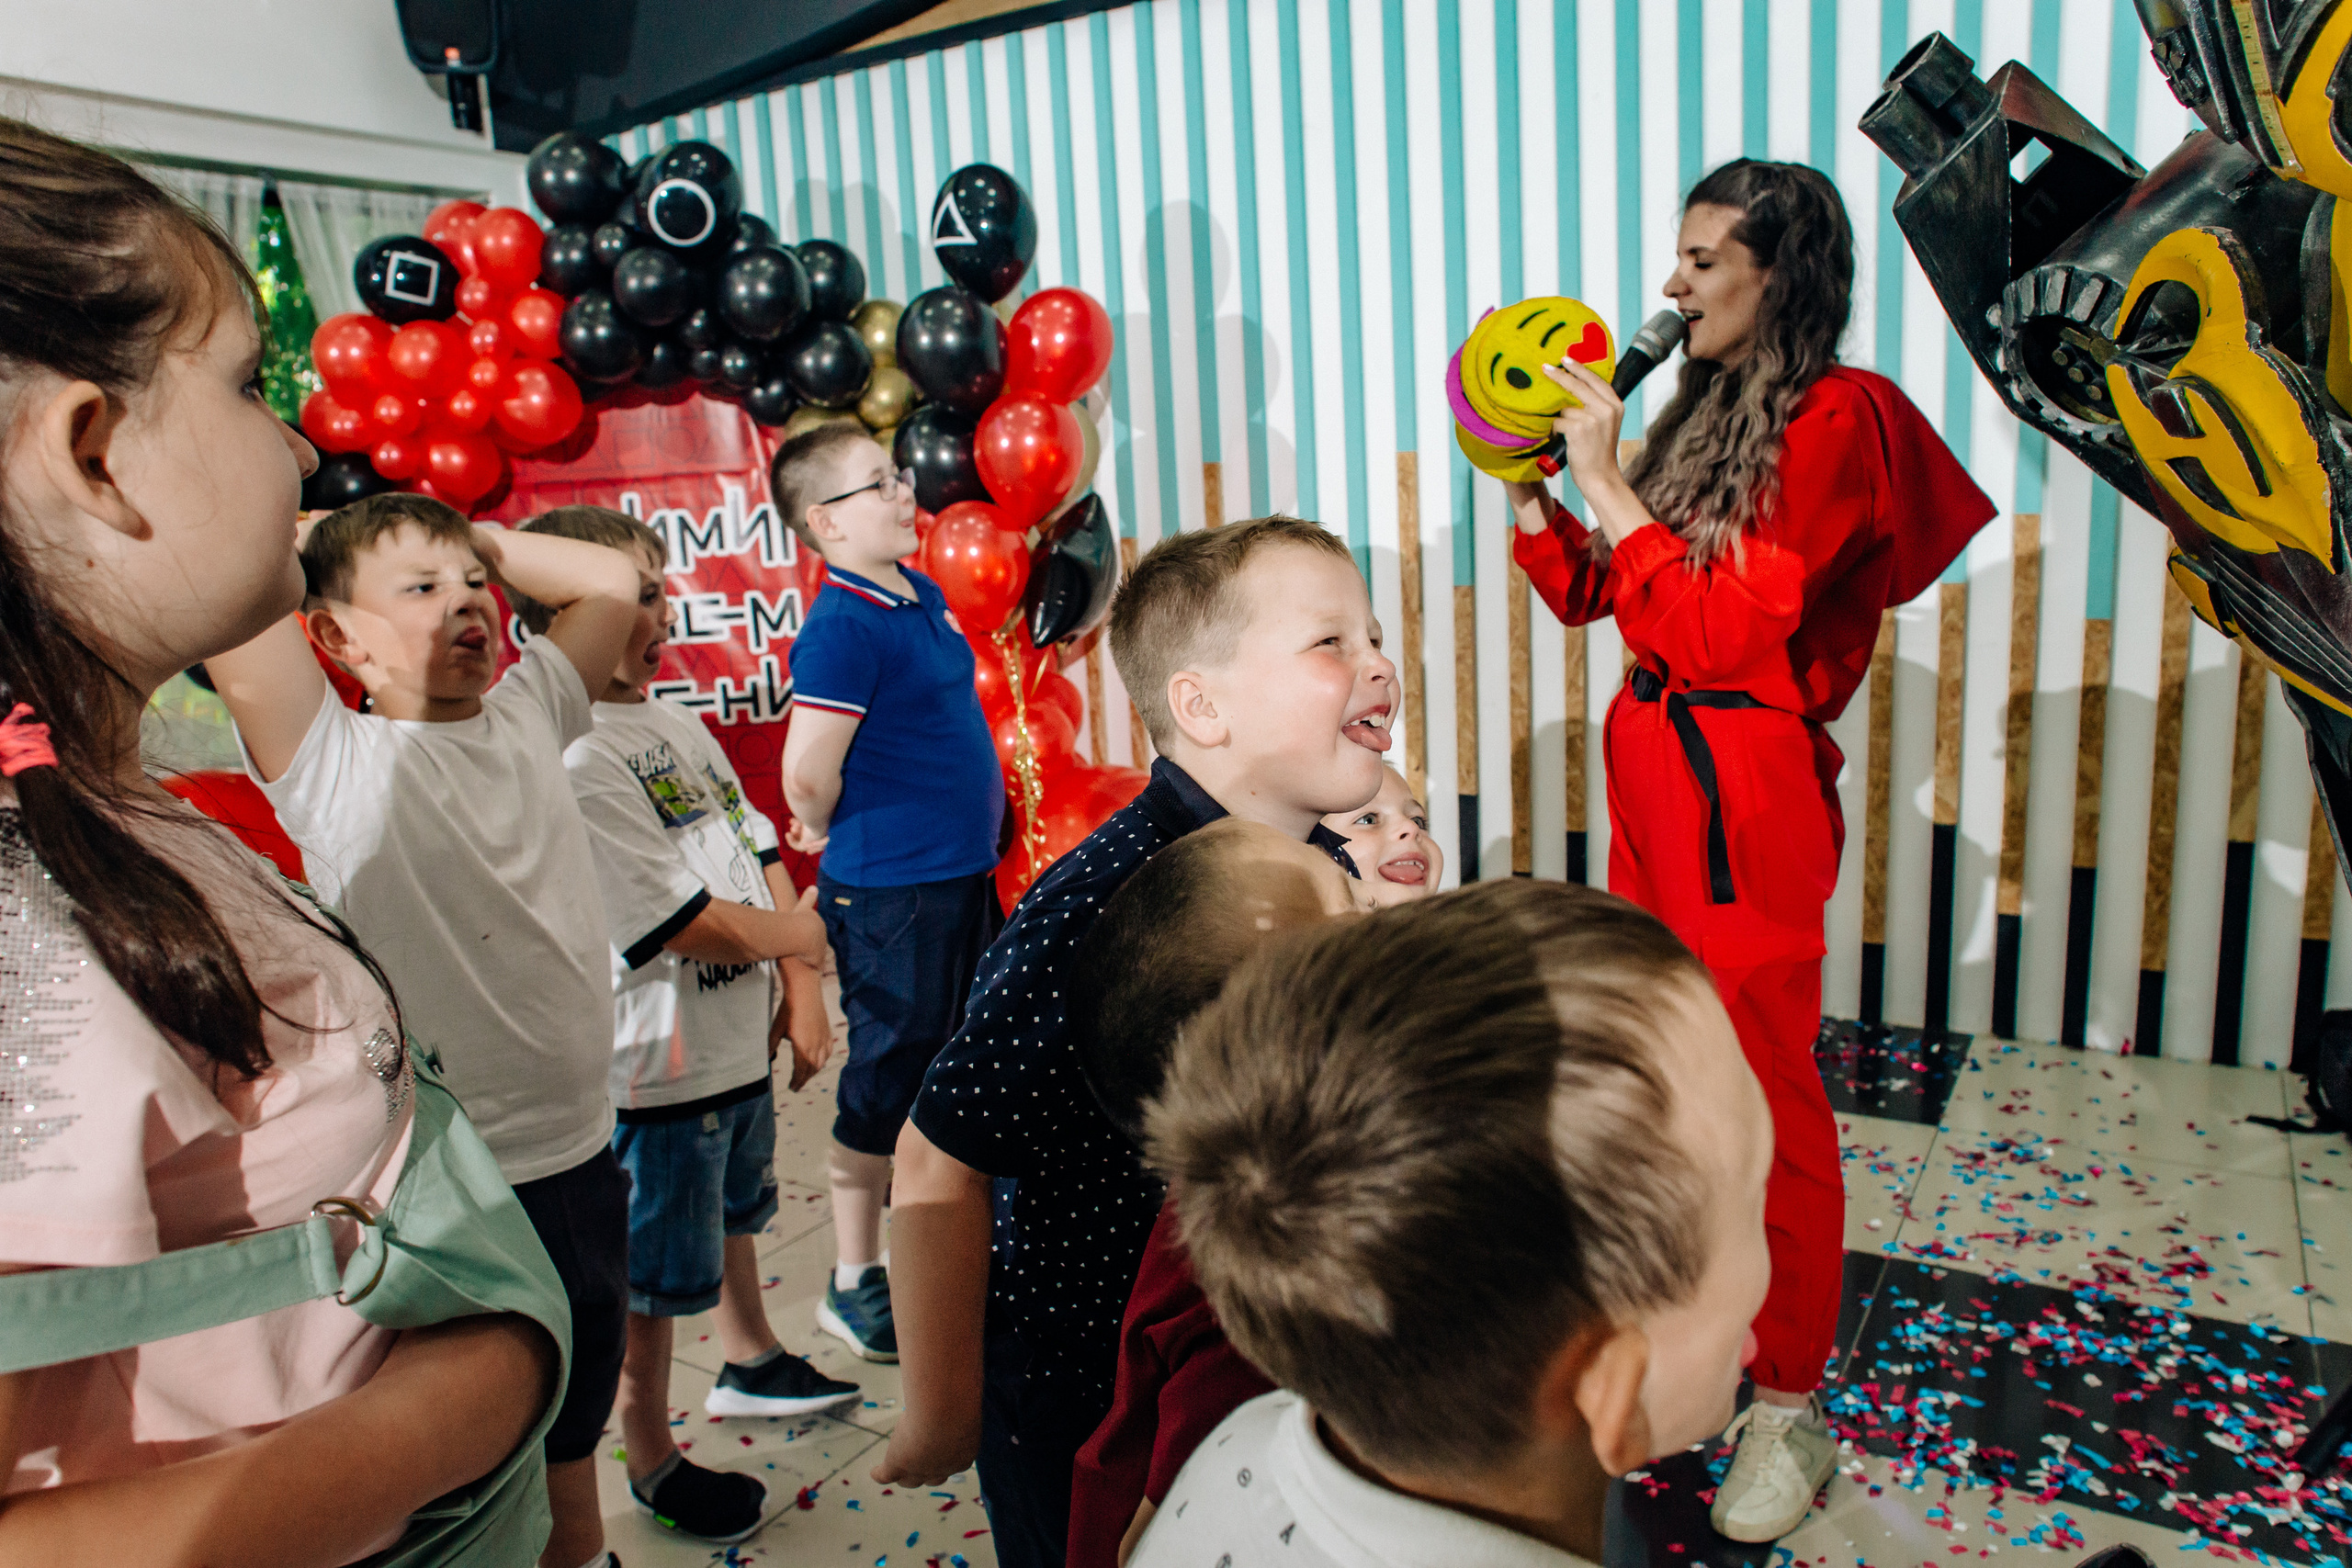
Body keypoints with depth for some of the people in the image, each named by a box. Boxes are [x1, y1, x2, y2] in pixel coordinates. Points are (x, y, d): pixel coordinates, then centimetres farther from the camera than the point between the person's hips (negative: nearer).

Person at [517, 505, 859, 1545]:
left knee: (734, 1215, 28)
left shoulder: (679, 725, 5)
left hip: (739, 1044, 9)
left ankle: (749, 1363, 51)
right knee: (650, 1281, 10)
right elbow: (688, 923, -24)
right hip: (659, 1070, -9)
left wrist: (800, 990, -1)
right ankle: (652, 1466, 29)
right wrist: (798, 933, -8)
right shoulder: (575, 763, -23)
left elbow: (762, 854, 7)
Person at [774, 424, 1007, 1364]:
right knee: (890, 1074, 3)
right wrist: (831, 831, -6)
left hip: (962, 873, 9)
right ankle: (856, 1284, 20)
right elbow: (807, 769, -25)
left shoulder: (923, 595, 8)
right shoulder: (842, 627, -20)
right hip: (891, 892, -9)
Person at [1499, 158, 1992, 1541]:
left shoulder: (1837, 420, -11)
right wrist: (1527, 484, 3)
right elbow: (1591, 593, 15)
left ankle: (1793, 1403, 18)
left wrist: (1607, 482, -17)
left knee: (1765, 1093, 1)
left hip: (1745, 791, -8)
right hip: (1653, 762, 8)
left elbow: (1718, 628, -20)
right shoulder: (1706, 409, 14)